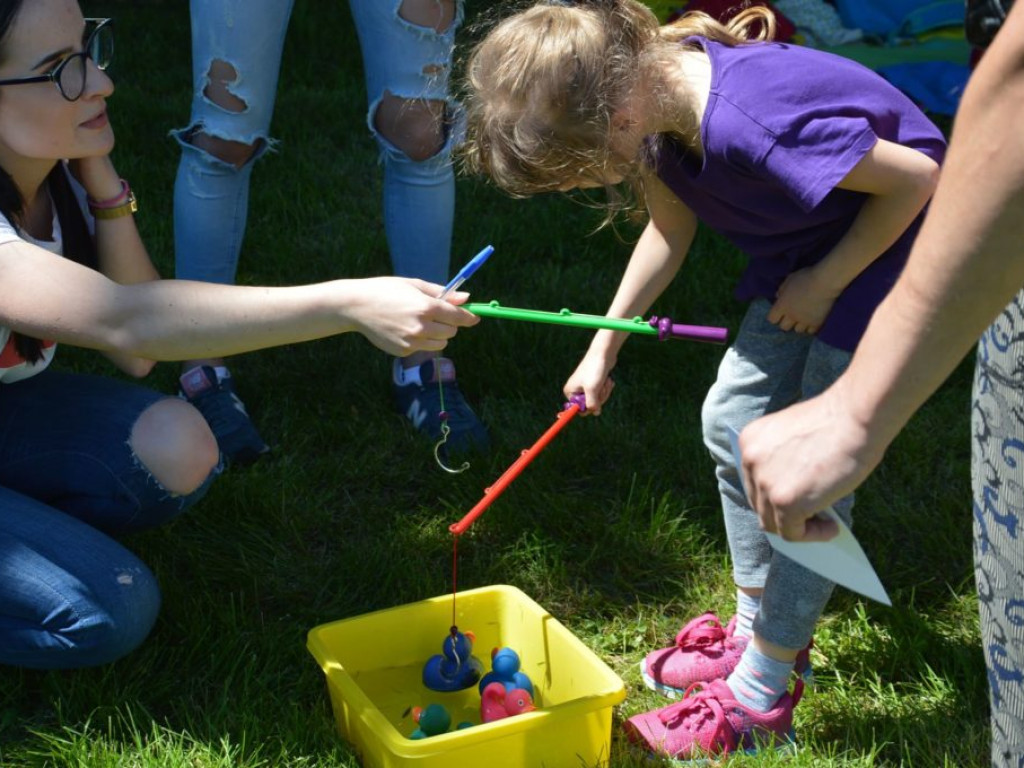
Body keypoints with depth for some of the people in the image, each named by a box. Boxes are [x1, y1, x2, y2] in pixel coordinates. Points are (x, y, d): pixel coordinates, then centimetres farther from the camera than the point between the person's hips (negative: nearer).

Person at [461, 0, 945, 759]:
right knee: (734, 419, 10)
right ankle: (758, 630, 26)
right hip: (807, 246, 9)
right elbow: (670, 228, 7)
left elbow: (918, 177, -27)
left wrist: (824, 283, -17)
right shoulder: (657, 83, -10)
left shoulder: (745, 126, -38)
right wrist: (604, 346, 7)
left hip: (894, 243, -9)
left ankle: (759, 697, 7)